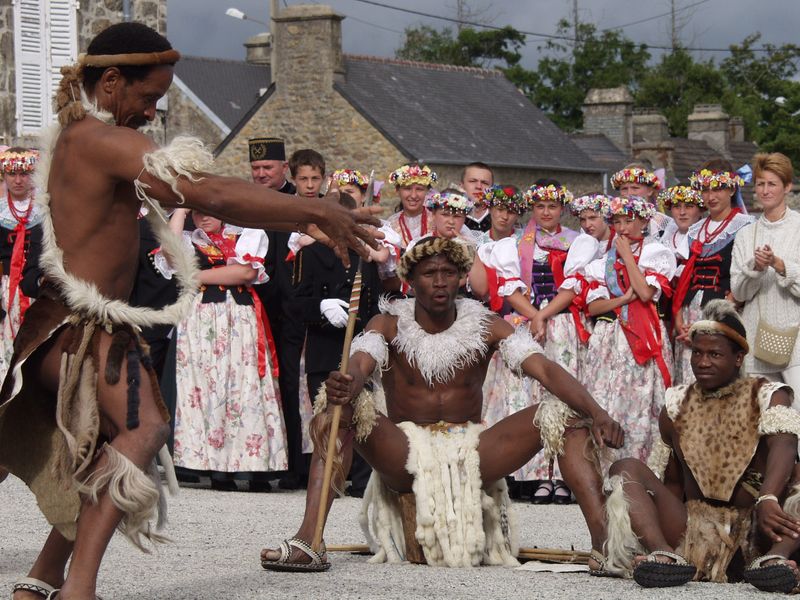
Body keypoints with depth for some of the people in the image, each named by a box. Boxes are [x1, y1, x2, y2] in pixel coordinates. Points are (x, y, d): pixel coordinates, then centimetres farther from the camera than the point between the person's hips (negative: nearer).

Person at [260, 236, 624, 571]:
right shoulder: (389, 325, -2)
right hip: (404, 454, -1)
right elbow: (359, 365, -23)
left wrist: (596, 413, -32)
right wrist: (348, 384, -50)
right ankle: (308, 540, -42)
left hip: (471, 451, 1)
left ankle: (603, 543, -31)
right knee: (338, 405, -29)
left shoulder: (485, 327, 0)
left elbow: (545, 370, -13)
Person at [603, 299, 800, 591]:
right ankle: (663, 554, -39)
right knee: (626, 468, -14)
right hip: (692, 531, 3)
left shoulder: (766, 395, 2)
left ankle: (777, 557, -53)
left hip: (754, 534, -3)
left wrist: (767, 500, -38)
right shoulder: (676, 406, 13)